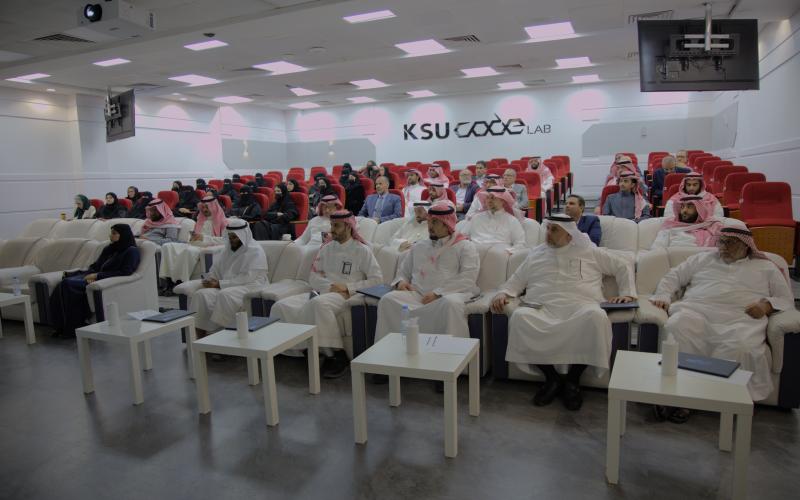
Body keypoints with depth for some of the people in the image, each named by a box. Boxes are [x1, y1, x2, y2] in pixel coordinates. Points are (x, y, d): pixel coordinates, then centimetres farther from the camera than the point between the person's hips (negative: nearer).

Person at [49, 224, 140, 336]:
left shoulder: (132, 251, 1)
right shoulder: (110, 249, 24)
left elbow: (125, 272, -12)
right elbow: (95, 266, 20)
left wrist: (97, 275, -13)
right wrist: (91, 275, -3)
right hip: (95, 278, 7)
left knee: (68, 284, -25)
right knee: (63, 284, -20)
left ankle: (73, 328, -18)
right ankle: (62, 327, -21)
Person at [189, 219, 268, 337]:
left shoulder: (255, 251, -8)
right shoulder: (227, 249, 17)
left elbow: (247, 278, -17)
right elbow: (216, 269, 19)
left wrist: (220, 284, -18)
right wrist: (210, 280, -5)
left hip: (251, 285, -7)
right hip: (227, 286, 7)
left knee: (226, 295, -36)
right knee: (201, 295, -19)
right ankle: (200, 339, -19)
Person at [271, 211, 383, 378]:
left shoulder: (362, 250, 3)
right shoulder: (326, 248, 19)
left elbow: (377, 280, -5)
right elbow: (313, 277, 14)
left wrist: (347, 287, -12)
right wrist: (330, 287, -6)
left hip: (347, 296, -6)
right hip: (323, 292, 6)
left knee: (319, 303, -39)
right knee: (281, 306, -16)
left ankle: (339, 356, -24)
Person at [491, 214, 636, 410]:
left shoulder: (590, 252, 20)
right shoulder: (536, 254, 25)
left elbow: (624, 266, 24)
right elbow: (515, 281, 25)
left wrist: (627, 293, 12)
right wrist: (503, 293, 6)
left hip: (580, 308, -1)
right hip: (542, 309, 2)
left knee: (596, 316, -37)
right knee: (519, 316, -33)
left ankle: (573, 379, -17)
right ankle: (551, 377, -15)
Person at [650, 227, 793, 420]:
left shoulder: (766, 268, 27)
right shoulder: (702, 259, 29)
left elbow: (786, 300, 22)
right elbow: (672, 277, 25)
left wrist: (767, 304, 0)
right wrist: (663, 297, 6)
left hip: (741, 319, 0)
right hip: (696, 311, 0)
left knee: (741, 346, -37)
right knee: (677, 327, -36)